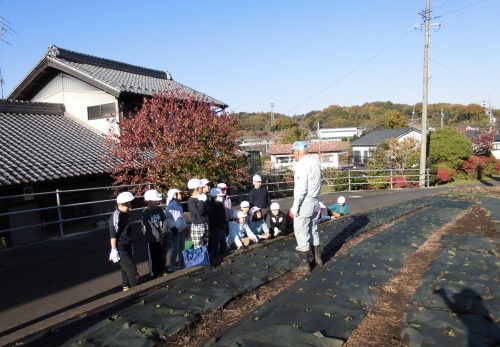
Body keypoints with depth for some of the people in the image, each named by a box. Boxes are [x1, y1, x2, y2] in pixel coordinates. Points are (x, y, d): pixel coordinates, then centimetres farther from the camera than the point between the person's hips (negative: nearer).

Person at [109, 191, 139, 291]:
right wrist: (114, 250, -22)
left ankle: (126, 287, 32)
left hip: (127, 246, 9)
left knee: (126, 268, 19)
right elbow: (113, 234, -21)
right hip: (120, 248, -9)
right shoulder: (116, 216, -20)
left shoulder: (125, 214, 8)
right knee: (131, 269, -7)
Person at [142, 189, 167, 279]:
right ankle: (154, 276, 19)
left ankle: (161, 273, 33)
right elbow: (149, 226, -20)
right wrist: (157, 236, -26)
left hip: (161, 238, 6)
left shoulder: (159, 209, 3)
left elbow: (163, 221, -1)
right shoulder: (146, 213, -14)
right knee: (153, 258, 6)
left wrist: (163, 233, -15)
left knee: (162, 257, 16)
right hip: (152, 239, -5)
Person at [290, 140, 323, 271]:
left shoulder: (302, 164, -17)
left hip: (304, 202, -9)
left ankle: (305, 264, 7)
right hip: (315, 201, 9)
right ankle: (318, 259, 28)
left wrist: (295, 206, -17)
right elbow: (318, 183, 12)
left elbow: (300, 188, -21)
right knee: (313, 231, 19)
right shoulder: (315, 162, 10)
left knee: (301, 233, 1)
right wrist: (314, 197, 13)